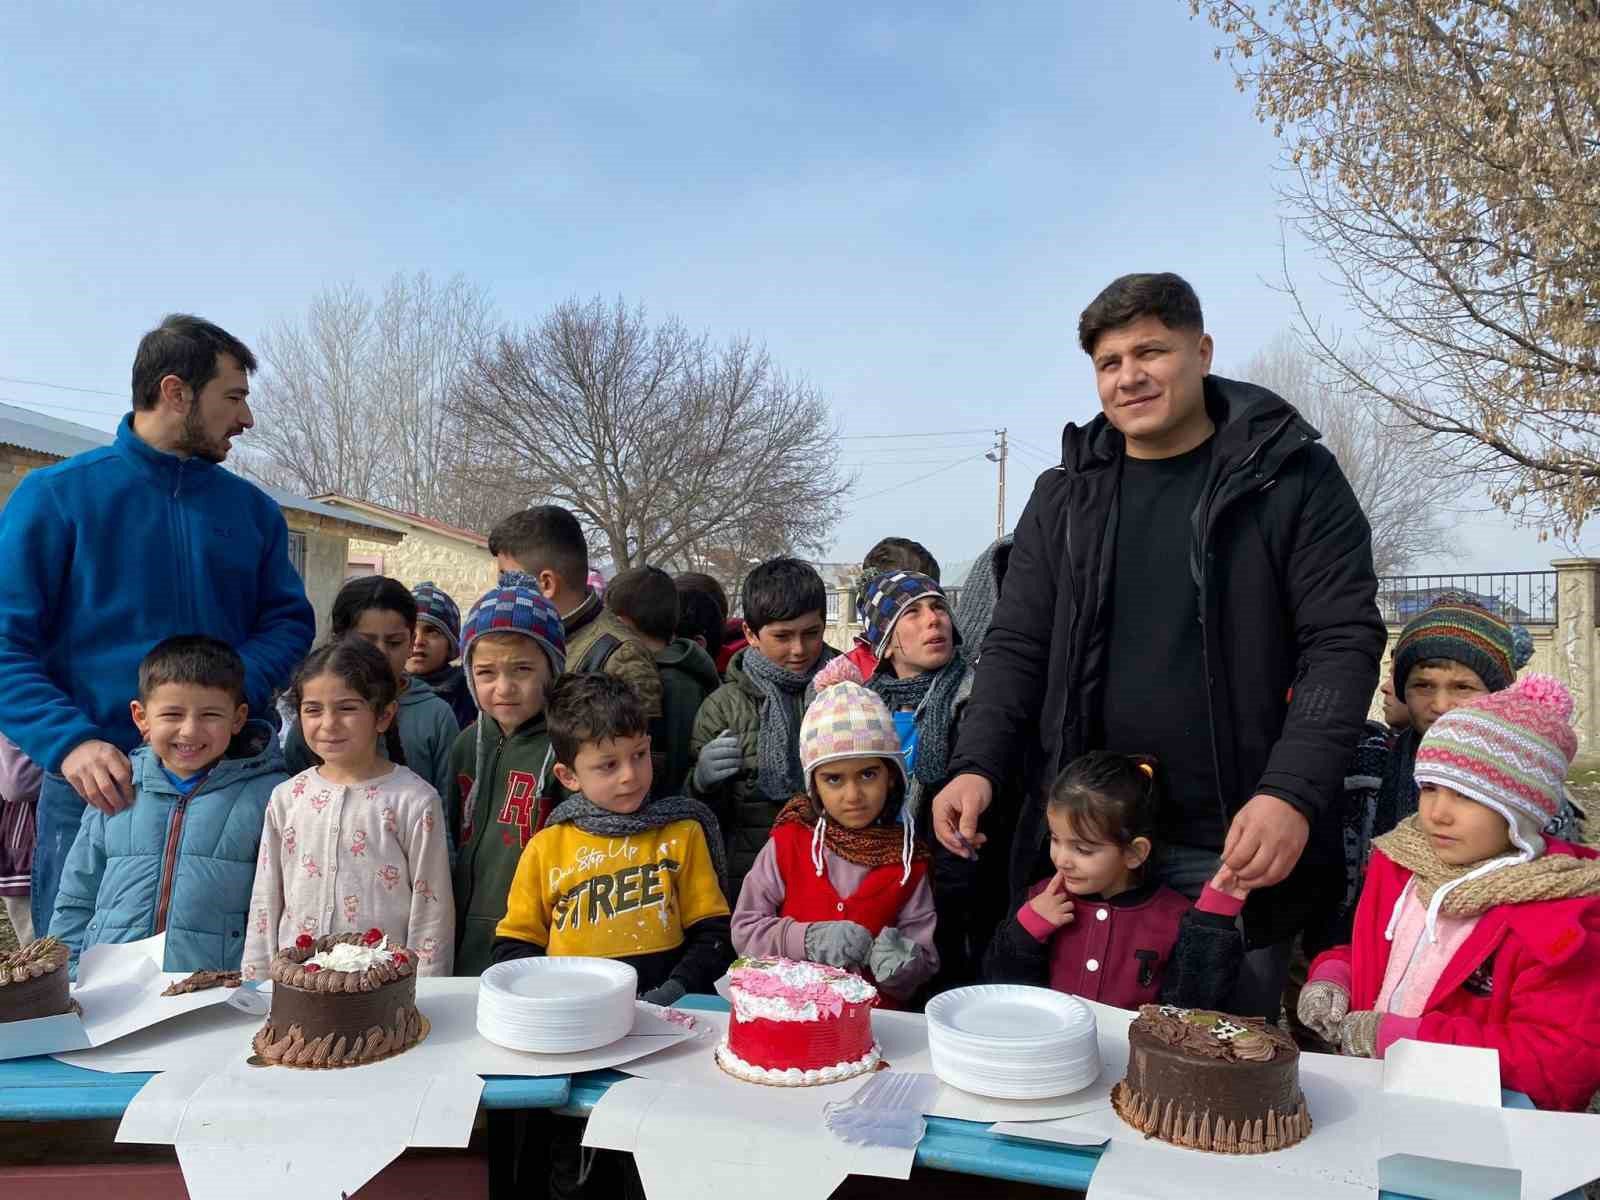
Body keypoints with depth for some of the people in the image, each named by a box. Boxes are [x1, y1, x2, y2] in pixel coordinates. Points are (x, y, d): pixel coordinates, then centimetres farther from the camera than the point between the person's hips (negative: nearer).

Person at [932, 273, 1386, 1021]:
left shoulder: (1292, 478, -1)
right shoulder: (1064, 496, 8)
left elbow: (1344, 641, -6)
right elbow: (1017, 646, 7)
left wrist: (1293, 792, -19)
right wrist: (977, 765, -9)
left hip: (1232, 847, -3)